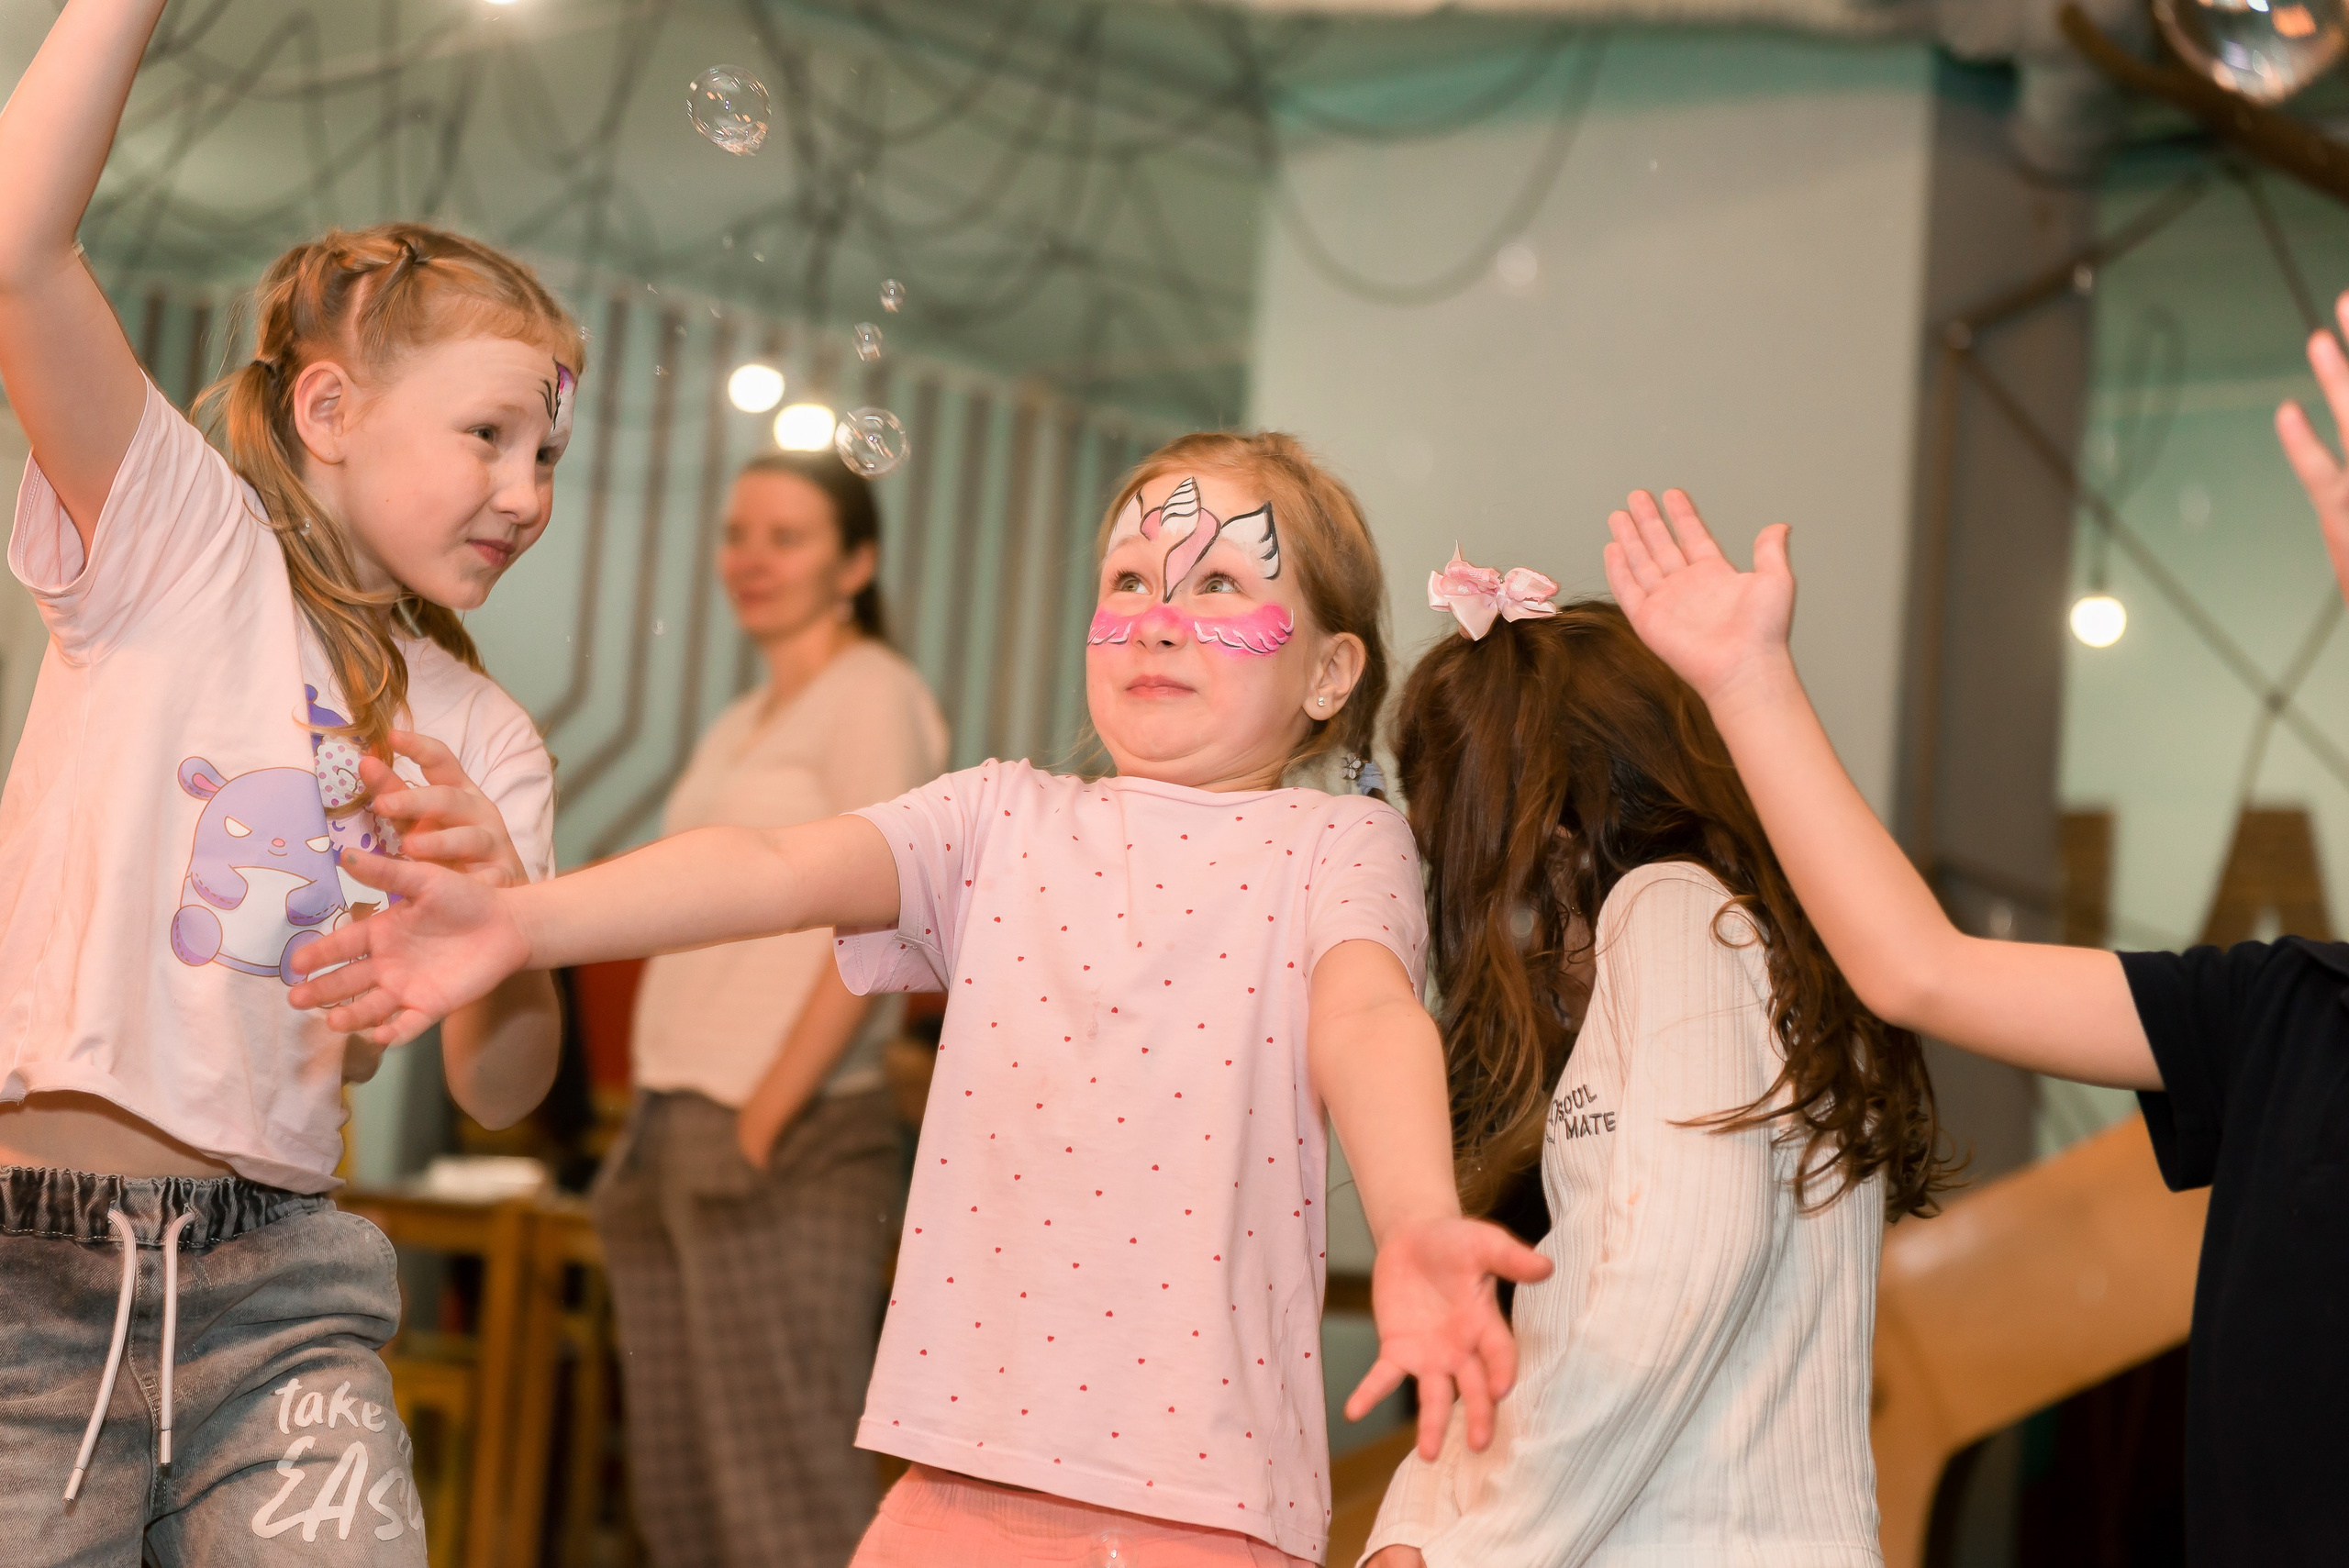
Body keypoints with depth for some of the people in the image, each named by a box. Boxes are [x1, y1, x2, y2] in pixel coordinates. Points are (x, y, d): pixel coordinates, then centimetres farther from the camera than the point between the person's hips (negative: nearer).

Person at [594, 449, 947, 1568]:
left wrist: (762, 1122, -18)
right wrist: (655, 1132, 14)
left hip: (790, 1145, -9)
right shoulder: (736, 729, 22)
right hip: (674, 1131, 9)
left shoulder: (871, 696, -4)